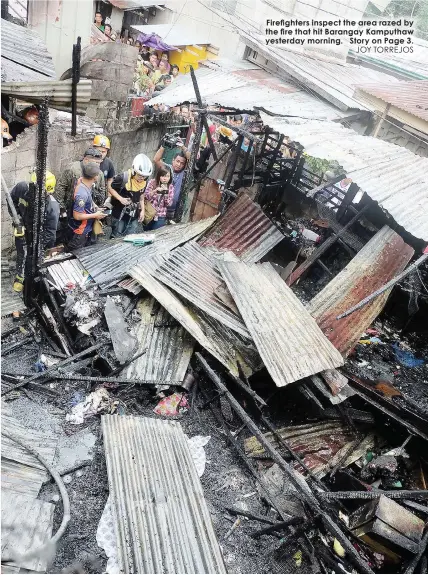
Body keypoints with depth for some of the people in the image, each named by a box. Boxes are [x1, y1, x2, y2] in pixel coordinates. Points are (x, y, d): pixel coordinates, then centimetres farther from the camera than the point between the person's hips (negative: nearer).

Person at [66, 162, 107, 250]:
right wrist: (95, 215, -18)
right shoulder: (82, 193, -33)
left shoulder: (82, 181, -7)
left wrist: (95, 207, 2)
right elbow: (77, 216, -27)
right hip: (79, 232, -9)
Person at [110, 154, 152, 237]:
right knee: (117, 239, 5)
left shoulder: (144, 181, -1)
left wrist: (142, 210, 7)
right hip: (120, 214, -4)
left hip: (134, 215, 5)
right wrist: (120, 199, -21)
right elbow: (111, 188, -7)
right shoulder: (123, 178, -18)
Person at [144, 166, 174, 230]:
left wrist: (166, 193, -22)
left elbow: (169, 204, -7)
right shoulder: (152, 182, -6)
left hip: (160, 217, 0)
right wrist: (155, 190, -25)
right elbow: (145, 197, -11)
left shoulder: (170, 187, -3)